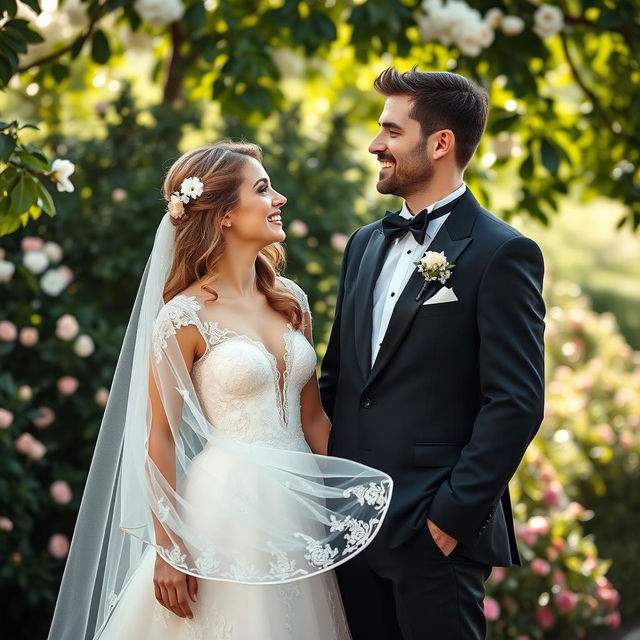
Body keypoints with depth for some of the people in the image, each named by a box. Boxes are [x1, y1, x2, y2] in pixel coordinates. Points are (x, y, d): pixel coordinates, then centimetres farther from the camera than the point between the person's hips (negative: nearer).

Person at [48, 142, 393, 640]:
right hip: (229, 507, -6)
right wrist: (168, 549, -9)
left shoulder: (291, 300, 7)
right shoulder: (186, 316, -11)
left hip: (298, 509, 6)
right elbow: (160, 439, -8)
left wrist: (340, 501, 10)